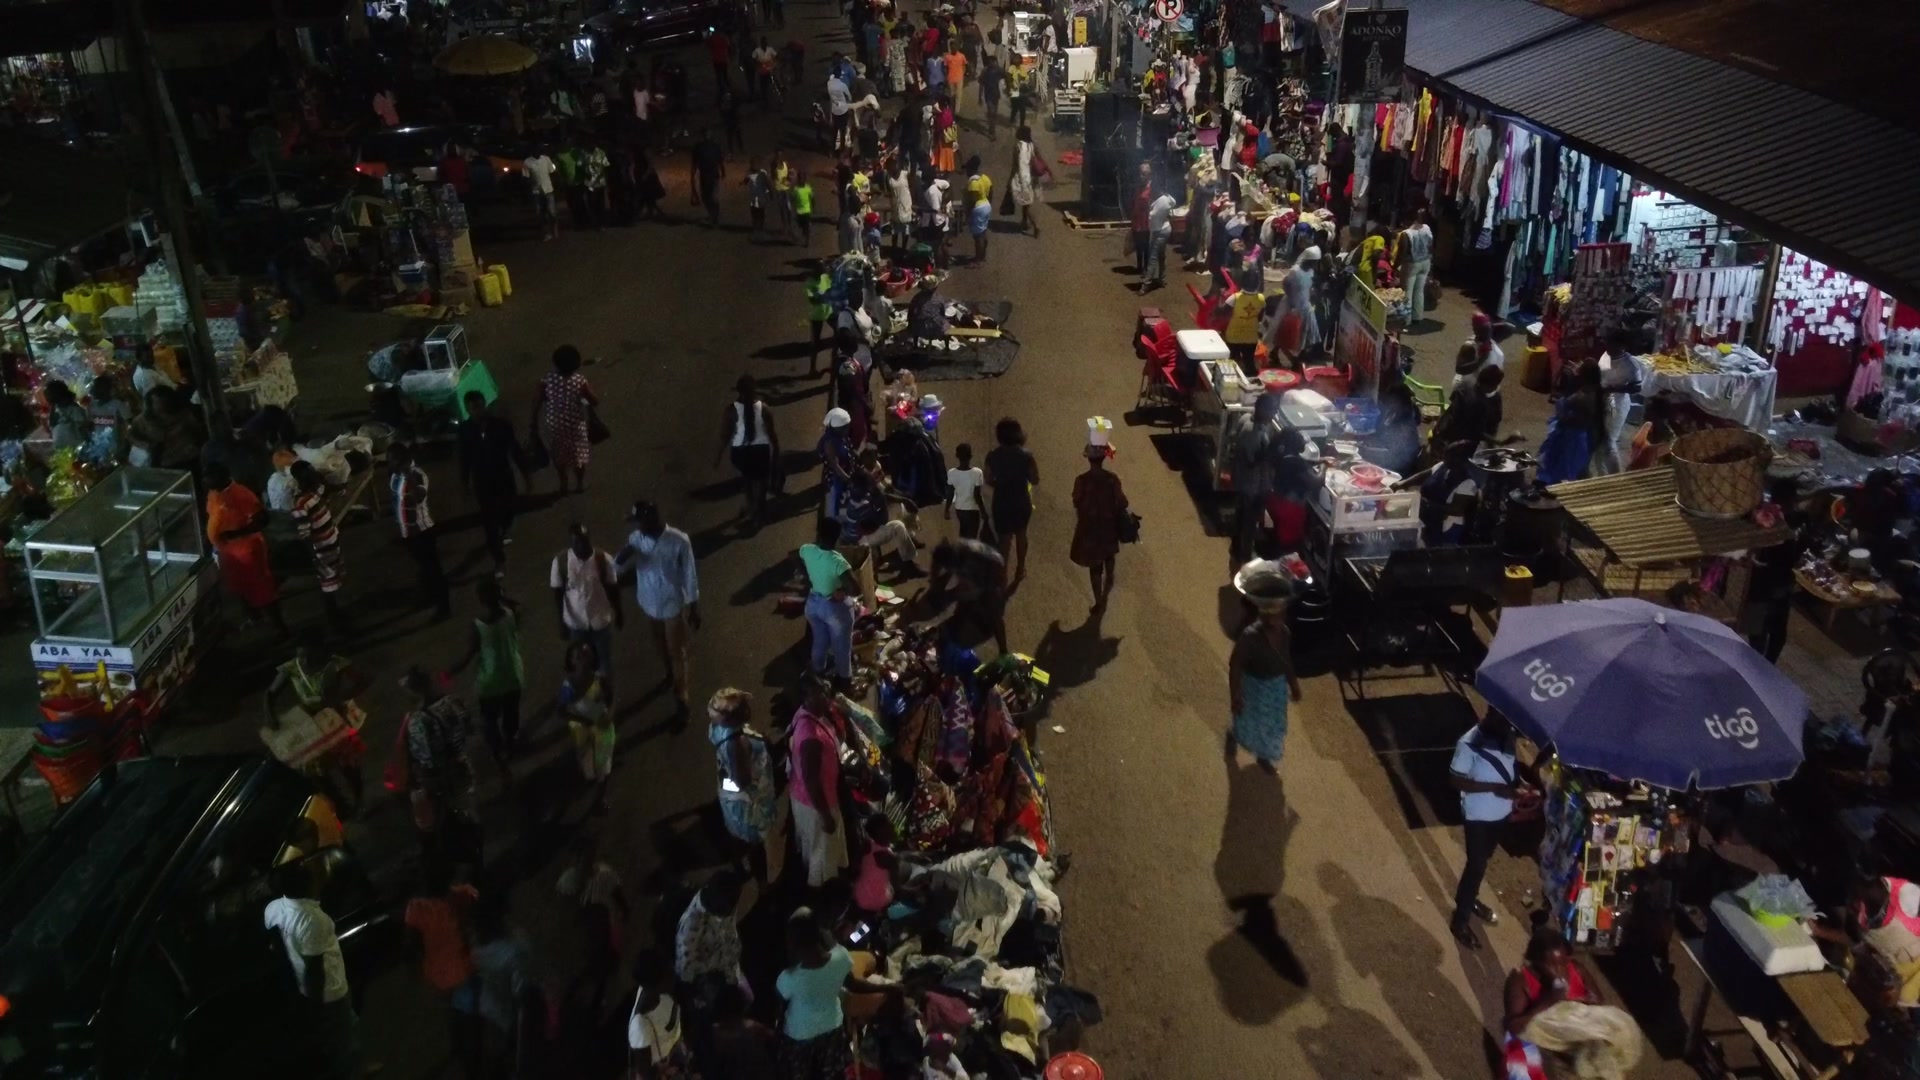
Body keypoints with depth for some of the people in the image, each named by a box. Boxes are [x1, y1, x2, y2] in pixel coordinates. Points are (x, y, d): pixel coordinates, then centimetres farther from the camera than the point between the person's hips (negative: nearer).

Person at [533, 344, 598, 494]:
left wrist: (535, 421, 6)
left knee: (558, 454, 27)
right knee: (578, 454, 25)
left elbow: (537, 402, -9)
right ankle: (580, 484, 43)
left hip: (554, 424, 2)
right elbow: (595, 402, -13)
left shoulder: (547, 379, -18)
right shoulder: (579, 381, -24)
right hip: (575, 425, -2)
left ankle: (563, 485, 44)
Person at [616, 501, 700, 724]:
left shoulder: (679, 541, -25)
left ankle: (680, 701, 18)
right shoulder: (635, 539, -14)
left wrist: (694, 609, -9)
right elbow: (617, 569, -9)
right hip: (649, 603, 4)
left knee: (677, 653, 6)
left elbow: (690, 576, -15)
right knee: (661, 645, 27)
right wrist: (622, 558, -33)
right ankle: (670, 674, 54)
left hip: (673, 605, -4)